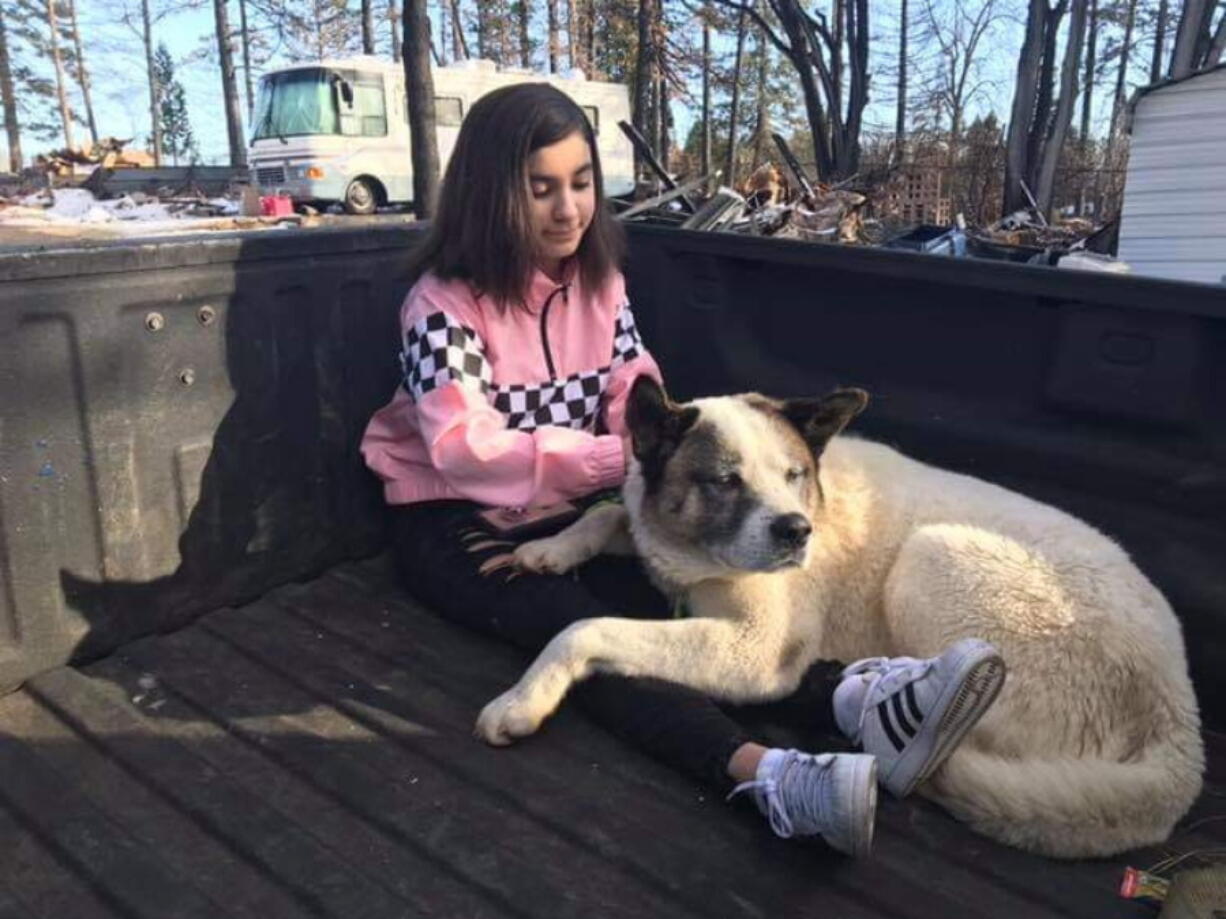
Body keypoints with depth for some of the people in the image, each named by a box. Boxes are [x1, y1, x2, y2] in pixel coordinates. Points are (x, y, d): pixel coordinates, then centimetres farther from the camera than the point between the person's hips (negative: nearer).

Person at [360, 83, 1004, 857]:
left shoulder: (598, 281, 6)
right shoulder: (443, 302, -13)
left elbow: (635, 401, 1)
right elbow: (467, 451, -23)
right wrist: (622, 459, -28)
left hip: (572, 508, 5)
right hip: (455, 521, -5)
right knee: (580, 624, -34)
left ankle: (855, 701, -46)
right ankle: (762, 772, -57)